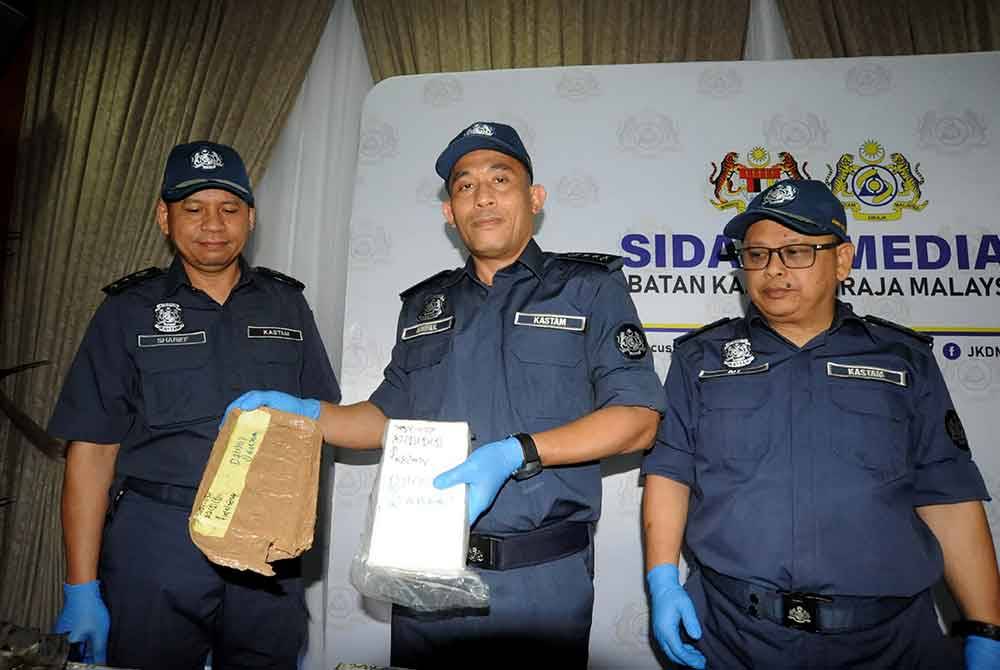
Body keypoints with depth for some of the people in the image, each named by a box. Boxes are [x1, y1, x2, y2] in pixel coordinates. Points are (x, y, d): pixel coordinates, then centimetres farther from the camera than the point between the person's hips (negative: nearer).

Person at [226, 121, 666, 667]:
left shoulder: (590, 286, -2)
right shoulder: (424, 305, 12)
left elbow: (638, 418, -10)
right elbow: (391, 416, 18)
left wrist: (516, 454, -20)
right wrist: (306, 414, 1)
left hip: (542, 580, -3)